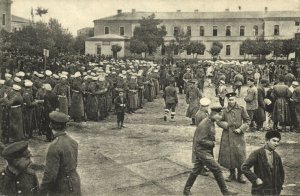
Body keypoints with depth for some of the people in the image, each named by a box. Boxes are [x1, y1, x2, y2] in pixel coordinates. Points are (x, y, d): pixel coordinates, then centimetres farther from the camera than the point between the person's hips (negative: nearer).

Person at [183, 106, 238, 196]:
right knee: (217, 169, -6)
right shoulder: (205, 124, -23)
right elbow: (200, 140, -24)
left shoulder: (211, 122, 8)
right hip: (202, 151, -10)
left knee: (196, 170, 16)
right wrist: (212, 143, -15)